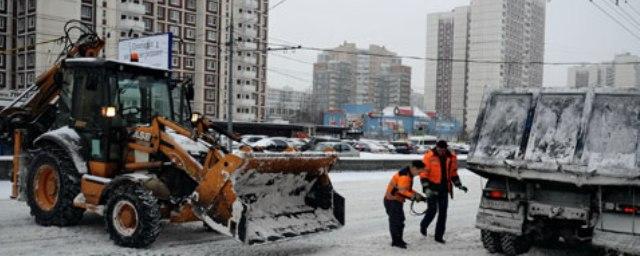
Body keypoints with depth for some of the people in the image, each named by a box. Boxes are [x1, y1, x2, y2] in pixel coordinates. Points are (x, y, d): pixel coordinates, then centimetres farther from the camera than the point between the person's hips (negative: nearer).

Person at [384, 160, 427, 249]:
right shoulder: (404, 176, -23)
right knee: (396, 220, -6)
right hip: (392, 200, -11)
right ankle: (396, 241, -1)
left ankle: (398, 240, 25)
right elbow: (402, 191, -28)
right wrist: (414, 196, -24)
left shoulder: (409, 175, 11)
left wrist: (418, 195, 6)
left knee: (400, 220, 16)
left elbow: (408, 189, 16)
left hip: (397, 200, 11)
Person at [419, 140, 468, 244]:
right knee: (432, 210, -6)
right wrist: (426, 188, -20)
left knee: (443, 212, 3)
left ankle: (439, 235, 13)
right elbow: (424, 173, -11)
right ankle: (423, 225, 24)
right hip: (432, 188, -4)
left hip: (444, 189, 4)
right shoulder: (429, 156, -10)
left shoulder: (451, 157, 4)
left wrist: (459, 185, 6)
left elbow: (453, 173, 15)